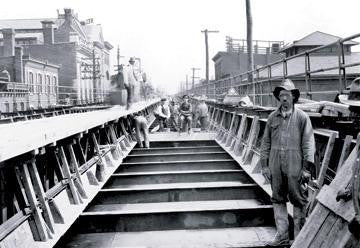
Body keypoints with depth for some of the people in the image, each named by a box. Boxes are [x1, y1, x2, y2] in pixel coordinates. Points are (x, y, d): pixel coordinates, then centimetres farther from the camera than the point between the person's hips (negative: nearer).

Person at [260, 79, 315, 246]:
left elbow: (308, 144, -4)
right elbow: (265, 142, 11)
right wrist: (264, 165, 6)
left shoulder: (302, 117, -2)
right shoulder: (272, 117, 8)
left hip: (295, 167, -3)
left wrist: (307, 168, -8)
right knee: (278, 199, 8)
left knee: (298, 200, 5)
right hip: (275, 167, 4)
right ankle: (282, 235, 18)